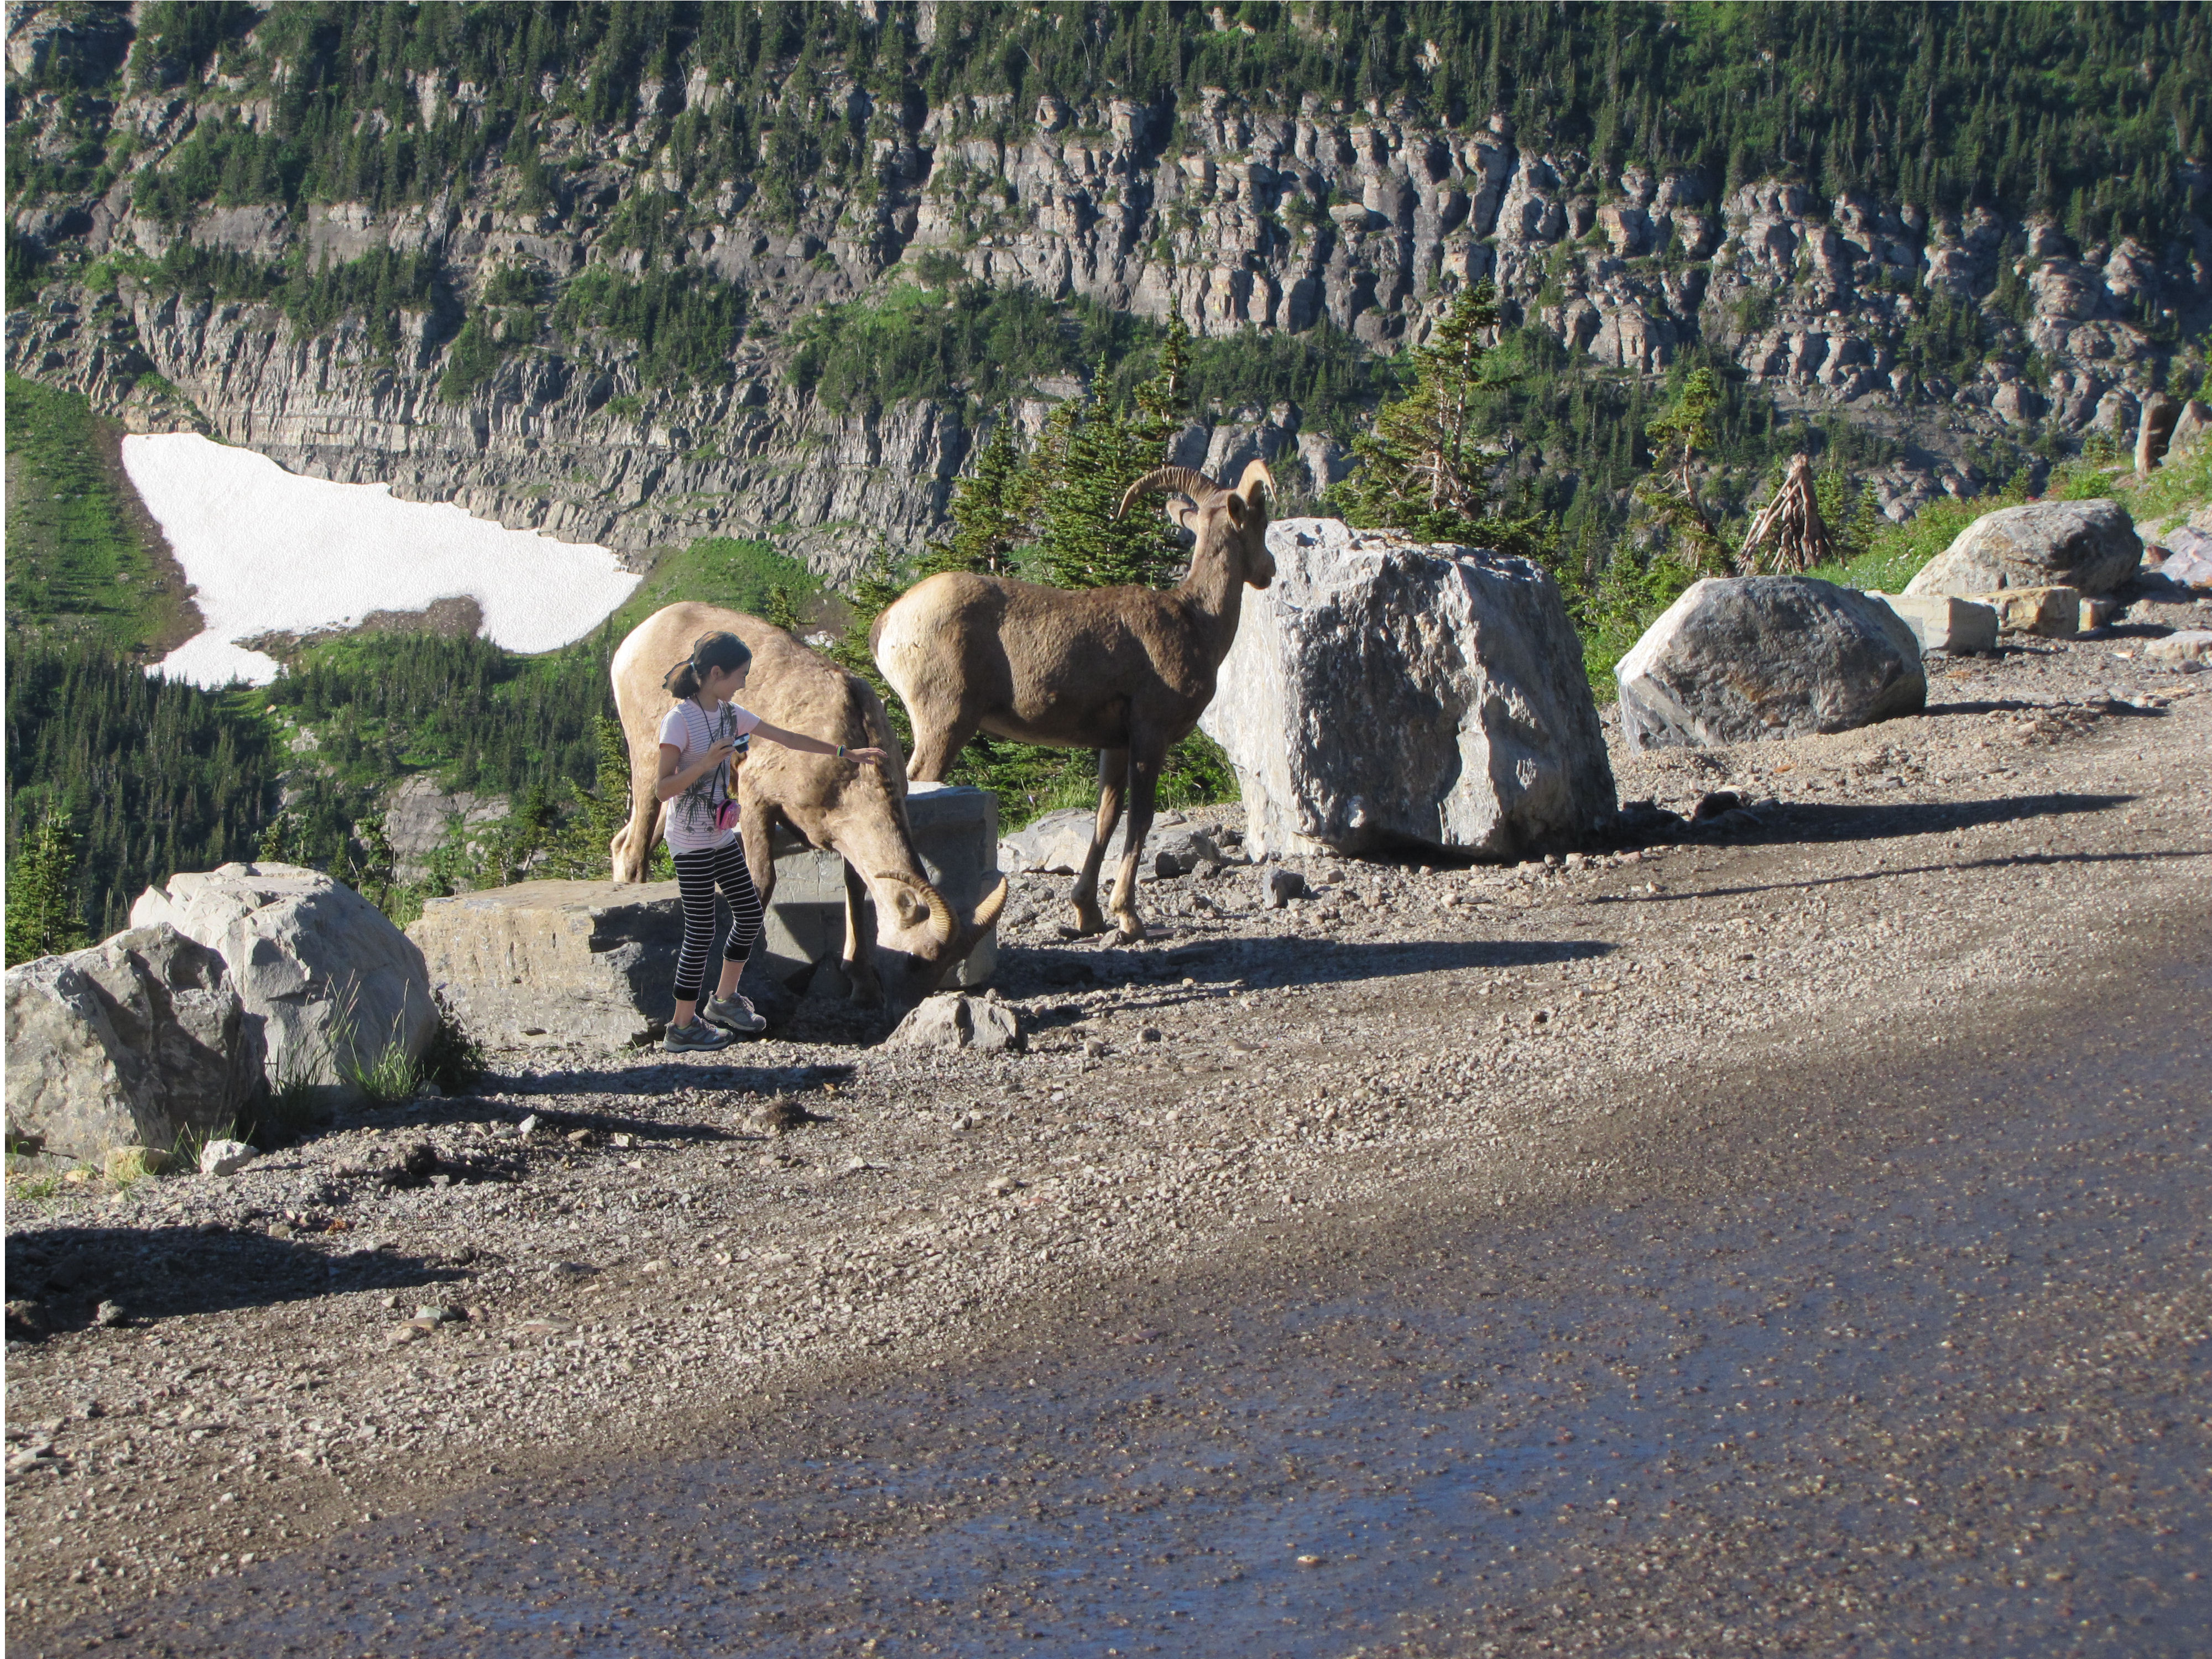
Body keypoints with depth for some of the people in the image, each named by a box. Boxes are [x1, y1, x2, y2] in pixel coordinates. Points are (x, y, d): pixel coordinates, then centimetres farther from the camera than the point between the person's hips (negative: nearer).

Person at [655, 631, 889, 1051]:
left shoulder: (730, 715, 7)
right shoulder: (679, 721, -17)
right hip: (691, 842, -8)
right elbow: (662, 789, -19)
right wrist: (705, 763, -31)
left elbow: (788, 739, 14)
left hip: (723, 836, 8)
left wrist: (847, 753, 15)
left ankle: (724, 1000, 31)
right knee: (701, 931, -4)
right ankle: (683, 1026, 6)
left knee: (749, 913, 13)